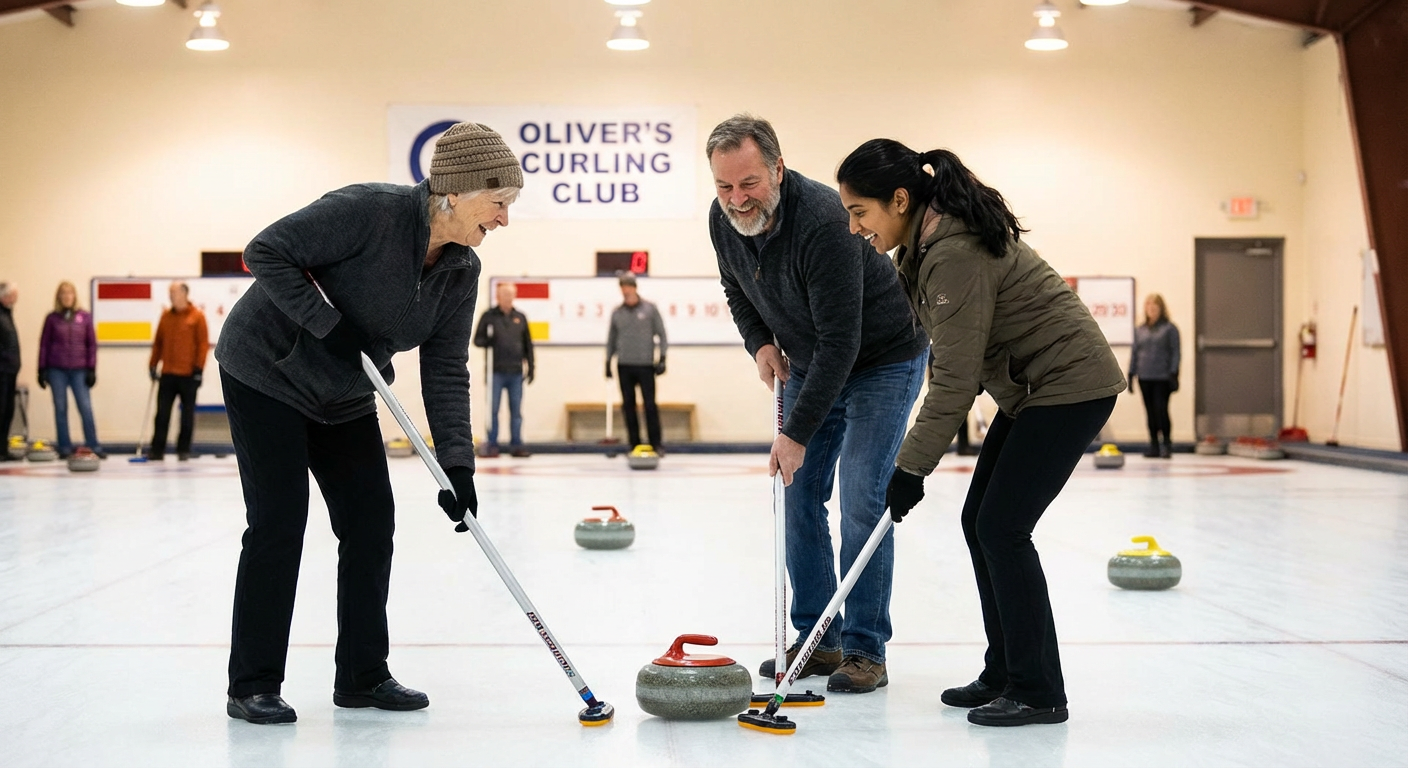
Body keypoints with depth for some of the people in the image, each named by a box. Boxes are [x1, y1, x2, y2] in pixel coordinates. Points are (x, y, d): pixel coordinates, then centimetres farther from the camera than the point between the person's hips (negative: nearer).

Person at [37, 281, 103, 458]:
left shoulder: (84, 317, 4)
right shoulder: (52, 318, 4)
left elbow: (92, 344, 5)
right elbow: (44, 344, 6)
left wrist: (92, 369, -1)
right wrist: (42, 369, 1)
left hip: (79, 370, 0)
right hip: (57, 370, 1)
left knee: (86, 408, -6)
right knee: (60, 409, 3)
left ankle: (93, 447, 1)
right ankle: (65, 448, 9)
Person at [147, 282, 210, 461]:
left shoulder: (197, 316, -3)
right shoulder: (166, 316, 9)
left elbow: (203, 344, -6)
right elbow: (158, 342, 13)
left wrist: (198, 368, -11)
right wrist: (153, 364, 8)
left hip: (188, 374, -3)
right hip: (167, 373, 4)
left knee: (187, 414, 4)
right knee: (162, 413, 2)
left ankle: (184, 450, 12)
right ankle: (157, 450, 5)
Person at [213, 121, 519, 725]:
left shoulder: (461, 270, -7)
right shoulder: (371, 211, -28)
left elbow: (445, 371, -6)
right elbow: (267, 252, -25)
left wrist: (456, 462, -15)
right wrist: (329, 324, -27)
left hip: (343, 397, 7)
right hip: (267, 371, -7)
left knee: (372, 521, 2)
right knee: (278, 524, -9)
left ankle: (363, 676, 13)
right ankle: (252, 685, 1)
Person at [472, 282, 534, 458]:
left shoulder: (520, 318, 12)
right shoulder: (489, 316, 4)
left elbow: (528, 344, 15)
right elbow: (477, 339, 4)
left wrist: (530, 366, 11)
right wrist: (489, 341, -16)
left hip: (516, 372, 3)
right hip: (496, 371, -3)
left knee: (516, 411, 4)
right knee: (493, 409, -1)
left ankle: (516, 445, 8)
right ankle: (492, 446, 4)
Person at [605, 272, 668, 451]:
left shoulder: (649, 308, -1)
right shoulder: (617, 313, 8)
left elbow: (661, 333, 0)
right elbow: (611, 339, 14)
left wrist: (662, 357, -7)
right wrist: (608, 362, 11)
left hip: (645, 365, -3)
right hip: (624, 366, 3)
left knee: (650, 404, -5)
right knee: (628, 405, 4)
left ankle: (656, 443, 2)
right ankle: (635, 445, 10)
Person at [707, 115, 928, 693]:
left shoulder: (823, 222, -35)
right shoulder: (723, 220, -12)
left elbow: (841, 341, -34)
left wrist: (797, 433, -32)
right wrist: (760, 343, -5)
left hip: (882, 362, -7)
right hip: (809, 362, 7)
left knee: (862, 501, -12)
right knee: (798, 495, 3)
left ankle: (864, 650, -2)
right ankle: (816, 640, 13)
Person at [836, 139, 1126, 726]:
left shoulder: (956, 254, -26)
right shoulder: (926, 240, 4)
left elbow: (955, 378, -24)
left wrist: (912, 469, -19)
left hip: (1070, 384, -10)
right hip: (1031, 387, 10)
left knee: (1001, 526, -11)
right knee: (979, 519, 9)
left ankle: (1039, 693, -3)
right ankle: (1005, 674, 18)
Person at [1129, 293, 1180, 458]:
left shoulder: (1169, 328, 0)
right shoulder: (1140, 330, 13)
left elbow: (1176, 352, -3)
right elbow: (1135, 352, 15)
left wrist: (1174, 373, -11)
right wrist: (1131, 374, 10)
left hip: (1162, 377, -4)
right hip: (1145, 377, 4)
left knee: (1161, 410, -10)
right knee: (1150, 412, 6)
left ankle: (1167, 445, -2)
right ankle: (1153, 446, 11)